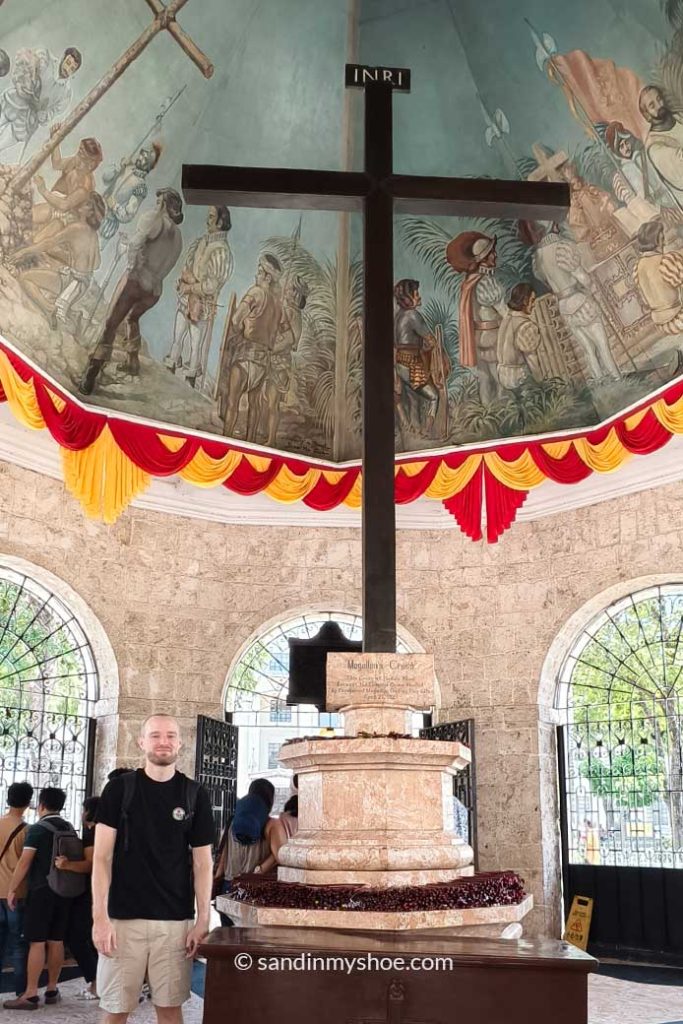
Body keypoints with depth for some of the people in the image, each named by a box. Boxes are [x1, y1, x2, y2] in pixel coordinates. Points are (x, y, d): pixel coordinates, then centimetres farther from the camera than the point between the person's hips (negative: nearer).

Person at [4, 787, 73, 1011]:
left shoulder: (37, 829, -9)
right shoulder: (70, 829, 11)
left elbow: (24, 862, -13)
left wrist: (12, 889, -7)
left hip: (41, 891, -6)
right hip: (64, 891, 6)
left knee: (36, 942, -6)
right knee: (56, 941, 9)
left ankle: (31, 994, -7)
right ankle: (52, 990, 13)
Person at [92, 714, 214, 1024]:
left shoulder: (195, 795, 4)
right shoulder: (119, 788, 1)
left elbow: (202, 863, 6)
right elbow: (102, 857, -1)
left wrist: (203, 920, -2)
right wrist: (100, 917, -9)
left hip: (176, 920, 1)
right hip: (123, 917, -1)